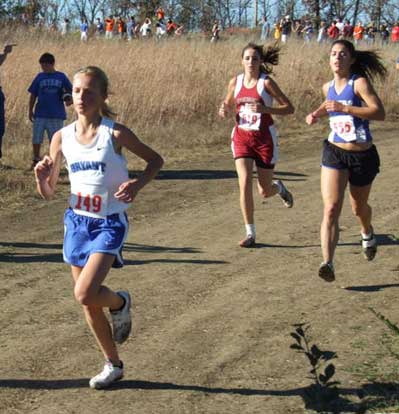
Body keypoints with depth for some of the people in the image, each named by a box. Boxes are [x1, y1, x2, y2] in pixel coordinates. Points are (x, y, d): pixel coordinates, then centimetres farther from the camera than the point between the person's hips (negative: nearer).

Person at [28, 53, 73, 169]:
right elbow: (33, 95, 9)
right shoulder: (40, 77, 4)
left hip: (56, 114, -1)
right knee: (36, 138, 1)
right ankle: (36, 160, 15)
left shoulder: (61, 77, 1)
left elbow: (70, 91, 6)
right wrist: (30, 111, 5)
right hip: (40, 114, 1)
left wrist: (69, 100, -15)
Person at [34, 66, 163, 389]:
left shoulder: (115, 134, -12)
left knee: (85, 294, -21)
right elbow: (48, 193, 7)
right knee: (88, 302, 10)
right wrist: (42, 176, -15)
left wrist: (137, 185, -16)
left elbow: (155, 160, 2)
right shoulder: (62, 137, 0)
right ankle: (113, 364, 28)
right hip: (77, 222, 5)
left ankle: (120, 303, 14)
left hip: (110, 223, -5)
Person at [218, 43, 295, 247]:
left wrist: (264, 109, -26)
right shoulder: (235, 82, 1)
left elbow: (289, 108, -11)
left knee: (265, 192, 6)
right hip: (241, 137, 3)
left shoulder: (266, 82, -11)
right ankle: (250, 233, -4)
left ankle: (279, 187, 45)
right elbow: (228, 104, 18)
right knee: (244, 183, -14)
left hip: (264, 138, -2)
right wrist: (224, 109, -6)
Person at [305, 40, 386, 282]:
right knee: (331, 209, -16)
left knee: (359, 208, 20)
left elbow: (380, 113, -26)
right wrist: (318, 114, 9)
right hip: (335, 153, 3)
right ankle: (328, 263, -24)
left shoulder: (360, 83, -13)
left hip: (363, 156, -3)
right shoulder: (328, 87, 5)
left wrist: (345, 108, -31)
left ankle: (368, 234, 55)